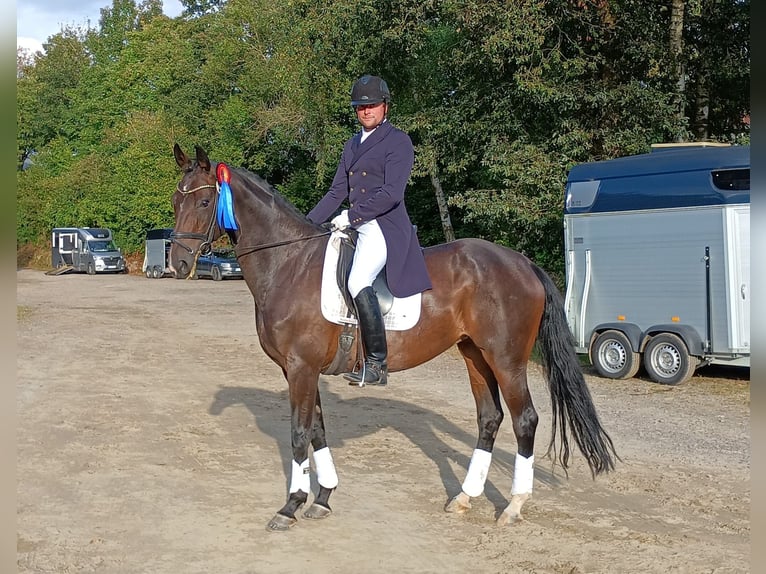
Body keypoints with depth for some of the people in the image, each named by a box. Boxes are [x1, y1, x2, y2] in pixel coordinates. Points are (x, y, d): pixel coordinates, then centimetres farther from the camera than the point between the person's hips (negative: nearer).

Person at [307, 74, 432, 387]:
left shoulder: (398, 141, -4)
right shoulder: (352, 145, 20)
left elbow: (392, 193, -14)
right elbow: (337, 191, 19)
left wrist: (352, 216, -18)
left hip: (386, 228, -10)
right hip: (357, 229, 10)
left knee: (358, 282, -30)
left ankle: (377, 364, -25)